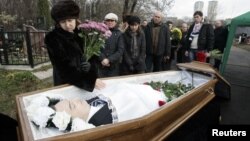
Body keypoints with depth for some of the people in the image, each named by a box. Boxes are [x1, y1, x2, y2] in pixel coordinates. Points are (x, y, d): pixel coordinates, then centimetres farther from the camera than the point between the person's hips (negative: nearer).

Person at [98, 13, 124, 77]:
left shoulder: (119, 34, 3)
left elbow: (120, 50, -4)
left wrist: (109, 60, -14)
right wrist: (102, 59, -15)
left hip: (114, 66, 0)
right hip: (101, 65, 1)